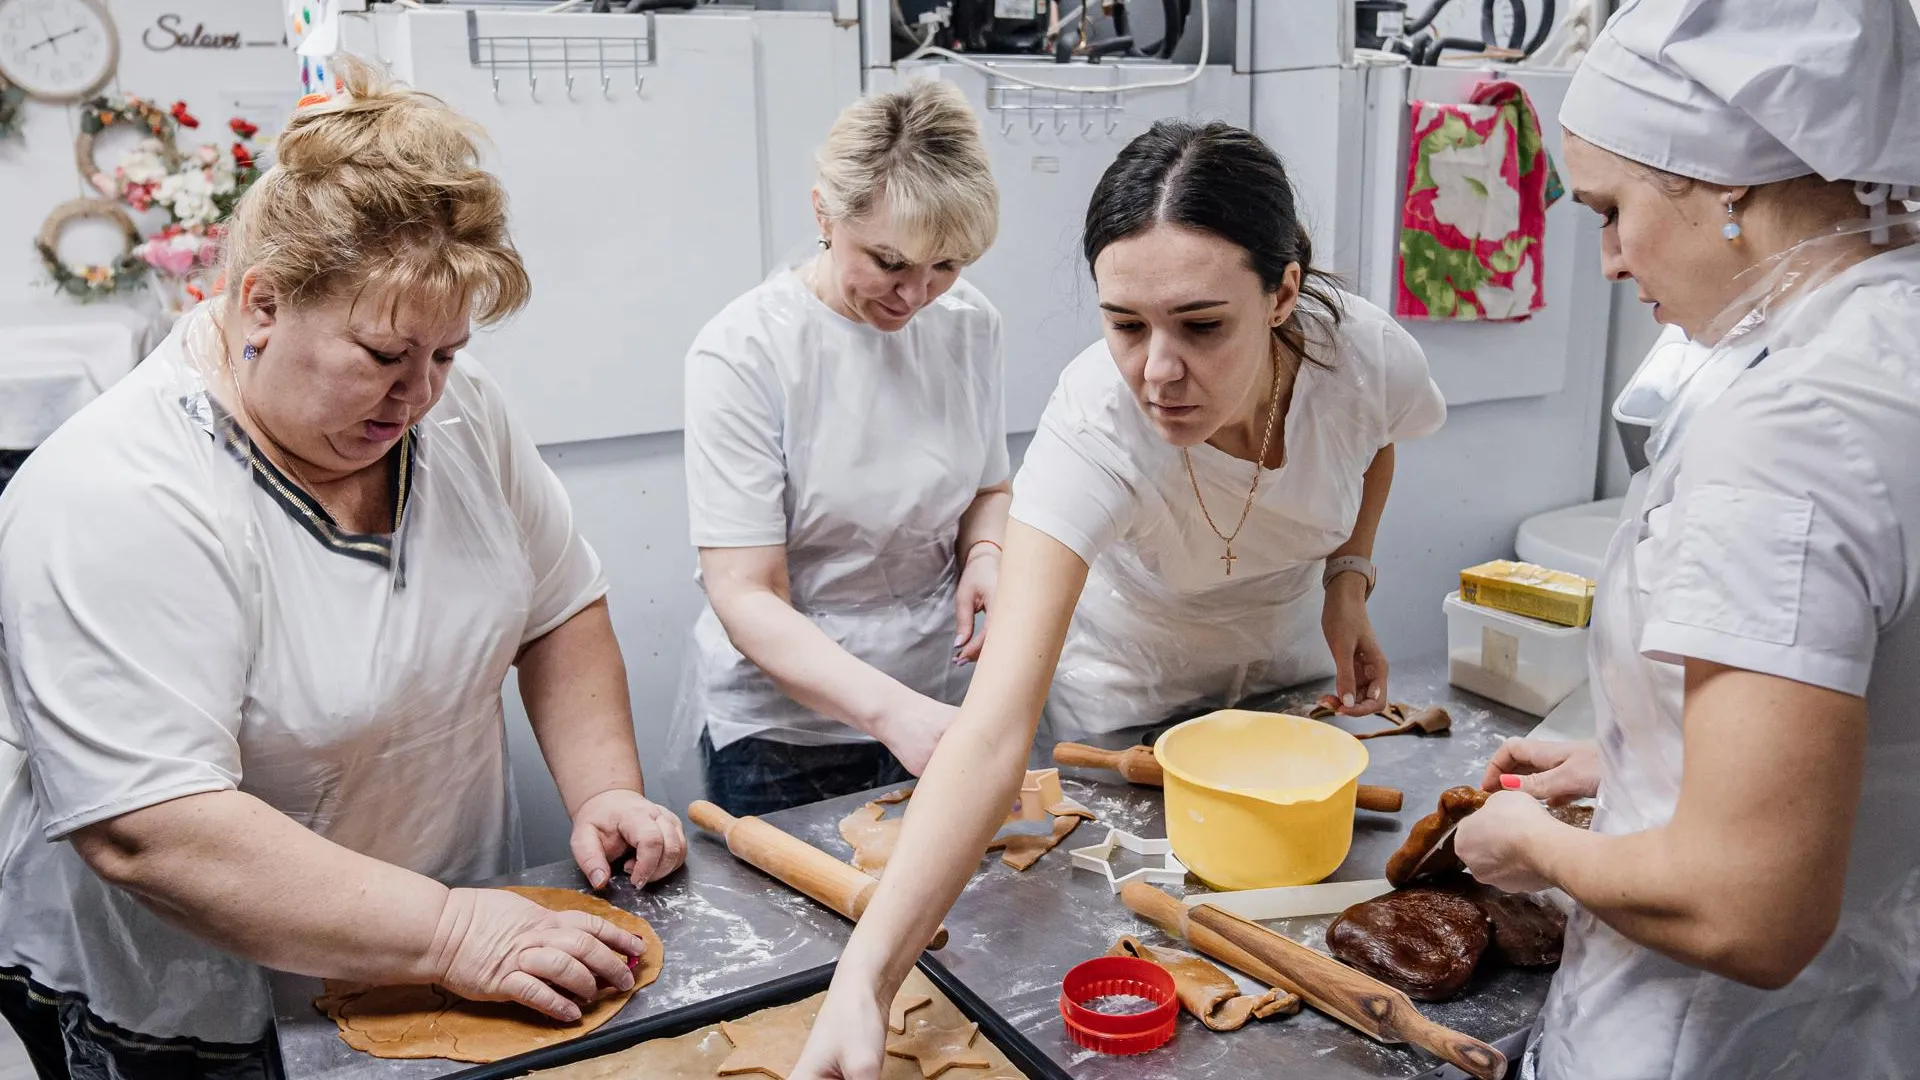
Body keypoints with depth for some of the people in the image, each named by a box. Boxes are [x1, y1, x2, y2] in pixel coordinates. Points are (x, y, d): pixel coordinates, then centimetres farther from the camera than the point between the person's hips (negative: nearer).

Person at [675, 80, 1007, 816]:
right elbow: (746, 598, -21)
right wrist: (890, 709, -34)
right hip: (782, 734, -4)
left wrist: (985, 553, -10)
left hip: (938, 706, 5)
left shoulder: (969, 323, -3)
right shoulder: (742, 354, -18)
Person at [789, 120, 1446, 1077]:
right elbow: (995, 728, -51)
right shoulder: (1093, 432, -42)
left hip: (1287, 664, 3)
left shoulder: (1367, 354, -32)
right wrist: (864, 979, -60)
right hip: (1127, 685, -3)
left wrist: (1349, 578, -14)